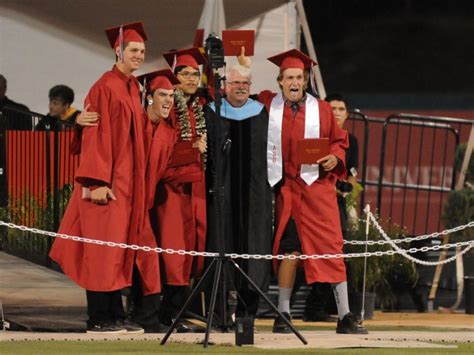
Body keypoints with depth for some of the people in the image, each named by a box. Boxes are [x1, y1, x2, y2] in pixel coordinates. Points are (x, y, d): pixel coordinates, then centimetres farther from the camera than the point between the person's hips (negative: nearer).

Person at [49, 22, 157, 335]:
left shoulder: (133, 88, 14)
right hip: (109, 180, -8)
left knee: (121, 249, 7)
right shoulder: (105, 88, -10)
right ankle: (98, 319, -4)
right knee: (103, 248, -6)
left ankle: (116, 315, 10)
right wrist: (98, 182, -21)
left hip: (129, 180, 8)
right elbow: (96, 136, -15)